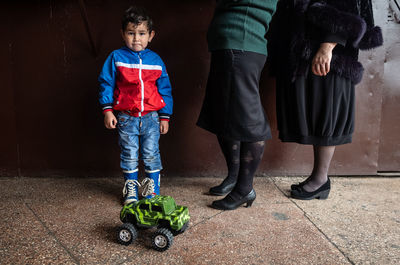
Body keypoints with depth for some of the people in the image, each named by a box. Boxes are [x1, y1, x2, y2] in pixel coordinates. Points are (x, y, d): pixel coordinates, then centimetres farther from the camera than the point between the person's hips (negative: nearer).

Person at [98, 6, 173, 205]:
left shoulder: (156, 60, 5)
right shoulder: (116, 57, 0)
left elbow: (165, 90, 9)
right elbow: (106, 84, 2)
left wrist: (165, 117, 7)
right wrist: (107, 110, -6)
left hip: (151, 117, 1)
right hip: (126, 117, -1)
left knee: (151, 154, 6)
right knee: (129, 155, 8)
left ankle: (153, 189, 21)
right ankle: (130, 189, 23)